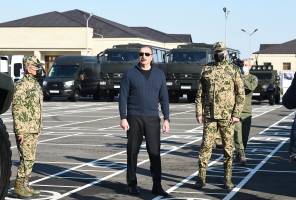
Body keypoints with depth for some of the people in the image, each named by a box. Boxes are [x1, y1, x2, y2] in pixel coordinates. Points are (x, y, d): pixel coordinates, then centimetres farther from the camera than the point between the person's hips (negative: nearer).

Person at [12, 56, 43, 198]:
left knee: (30, 159, 11)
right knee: (27, 158, -9)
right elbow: (16, 109, -17)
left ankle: (25, 185, 17)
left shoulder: (36, 85, 15)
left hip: (35, 129, 9)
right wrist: (19, 131, -20)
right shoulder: (21, 85, -13)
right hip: (25, 129, -9)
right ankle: (19, 187, -3)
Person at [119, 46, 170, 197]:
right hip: (134, 118, -1)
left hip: (152, 119, 1)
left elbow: (164, 98, 8)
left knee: (155, 152, -5)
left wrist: (166, 119, 0)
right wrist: (123, 118, -11)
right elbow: (123, 97, -2)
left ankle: (157, 186, -2)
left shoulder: (159, 74, 7)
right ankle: (132, 184, 13)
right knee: (133, 152, 3)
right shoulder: (130, 74, 1)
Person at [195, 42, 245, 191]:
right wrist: (199, 112, 1)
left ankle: (227, 180, 12)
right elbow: (200, 93, 9)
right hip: (209, 115, 1)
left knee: (228, 148, 4)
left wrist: (236, 114, -8)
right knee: (206, 146, -1)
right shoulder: (206, 70, 7)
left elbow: (240, 94, -1)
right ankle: (201, 178, 5)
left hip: (227, 116, -1)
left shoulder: (233, 70, 1)